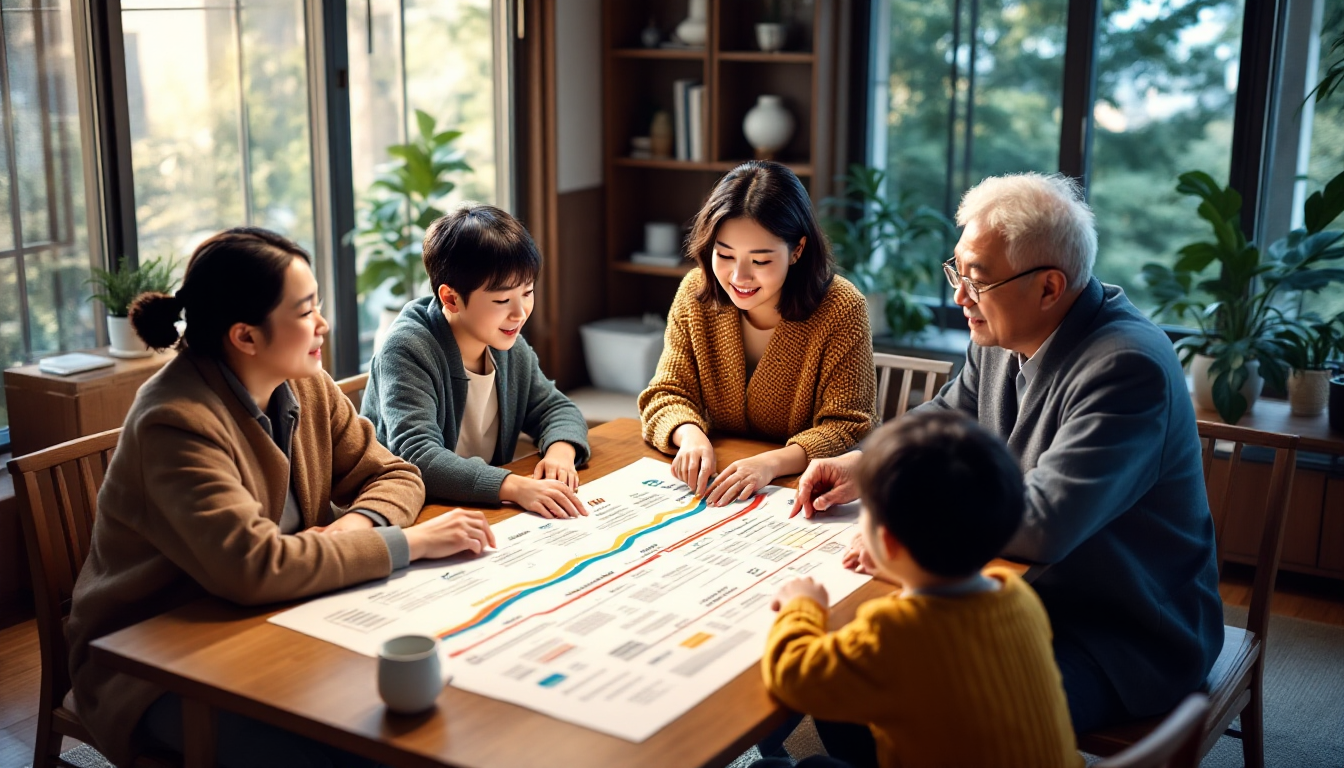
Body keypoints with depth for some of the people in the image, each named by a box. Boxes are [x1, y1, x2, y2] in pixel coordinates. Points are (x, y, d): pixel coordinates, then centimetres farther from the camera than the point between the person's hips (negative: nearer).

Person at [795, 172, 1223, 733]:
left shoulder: (1128, 367, -26)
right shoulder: (1001, 339, 2)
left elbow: (1043, 523, -32)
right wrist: (862, 466, 0)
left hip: (1125, 637, -8)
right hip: (1022, 591, 8)